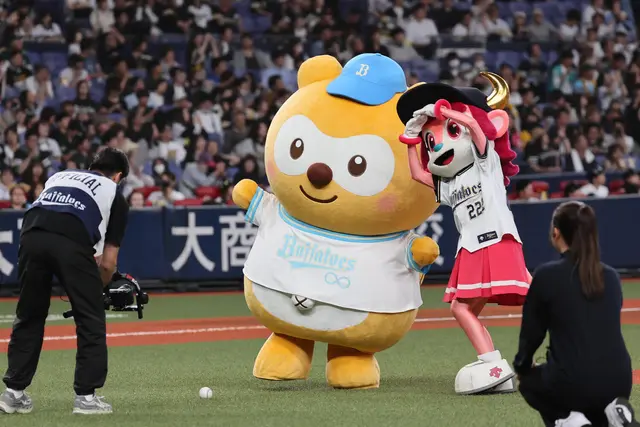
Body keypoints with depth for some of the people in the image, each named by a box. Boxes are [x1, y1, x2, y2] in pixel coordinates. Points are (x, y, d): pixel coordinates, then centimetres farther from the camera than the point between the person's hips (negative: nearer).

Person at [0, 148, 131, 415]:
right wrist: (97, 287, 37)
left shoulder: (60, 176, 36)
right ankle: (86, 396, 8)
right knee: (91, 320, 10)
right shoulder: (115, 195, 24)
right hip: (72, 242, -4)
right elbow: (108, 262, 19)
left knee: (28, 316, 18)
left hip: (31, 235, 4)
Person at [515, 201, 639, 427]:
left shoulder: (547, 275, -6)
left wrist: (521, 366, 25)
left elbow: (532, 331, 4)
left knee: (530, 381, 31)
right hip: (619, 382, 4)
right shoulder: (611, 276, 9)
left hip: (574, 384, -4)